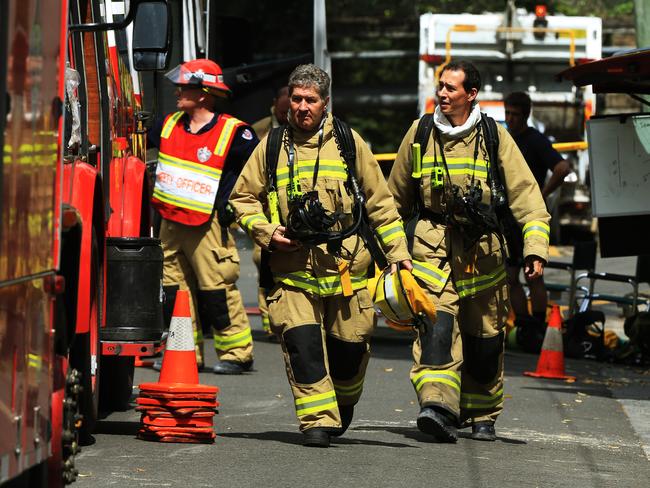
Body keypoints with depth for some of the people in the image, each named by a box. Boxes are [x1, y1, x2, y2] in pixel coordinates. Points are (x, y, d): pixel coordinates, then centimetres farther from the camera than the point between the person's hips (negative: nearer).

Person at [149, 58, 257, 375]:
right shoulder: (169, 125, 9)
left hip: (207, 226, -7)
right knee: (175, 289, 9)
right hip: (170, 222, 7)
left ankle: (237, 354, -1)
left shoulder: (232, 134, -10)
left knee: (217, 290, -7)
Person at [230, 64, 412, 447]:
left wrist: (398, 251, 6)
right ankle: (317, 420, -8)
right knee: (301, 342, -13)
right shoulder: (272, 146, 7)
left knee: (350, 343, 5)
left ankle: (344, 402, 33)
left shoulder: (348, 142, 6)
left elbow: (380, 202, 10)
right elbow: (243, 197, 15)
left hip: (344, 261, 0)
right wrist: (266, 232, -2)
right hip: (293, 265, 0)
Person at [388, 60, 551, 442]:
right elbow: (397, 197, 18)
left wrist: (536, 248, -16)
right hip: (433, 245, 0)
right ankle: (438, 406, -34)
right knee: (437, 323, -21)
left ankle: (481, 415, 26)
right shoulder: (420, 133, 5)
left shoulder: (495, 138, 0)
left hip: (483, 249, 0)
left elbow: (526, 194, -4)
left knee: (485, 339, 8)